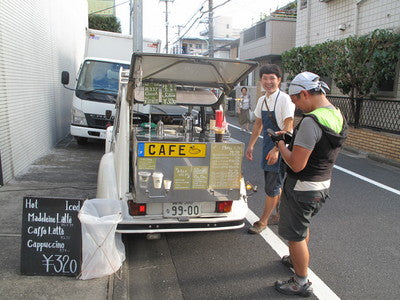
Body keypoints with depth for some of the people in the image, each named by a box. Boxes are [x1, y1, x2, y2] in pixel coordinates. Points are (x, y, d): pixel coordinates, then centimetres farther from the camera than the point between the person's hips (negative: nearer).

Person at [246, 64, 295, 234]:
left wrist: (276, 149, -26)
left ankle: (263, 221, 15)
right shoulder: (262, 100, 8)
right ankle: (280, 214, 36)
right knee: (274, 184, 18)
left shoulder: (284, 99, -16)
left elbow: (288, 127, -20)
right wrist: (251, 145, 14)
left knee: (271, 188, 0)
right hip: (267, 146, 8)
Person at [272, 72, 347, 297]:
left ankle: (302, 284, 22)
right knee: (303, 226, 29)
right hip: (323, 185, 10)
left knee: (295, 235, 7)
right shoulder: (338, 116, 4)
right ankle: (299, 260, 51)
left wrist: (280, 143, -12)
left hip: (302, 189, -10)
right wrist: (292, 140, 8)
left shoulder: (311, 122, -27)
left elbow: (296, 165, -27)